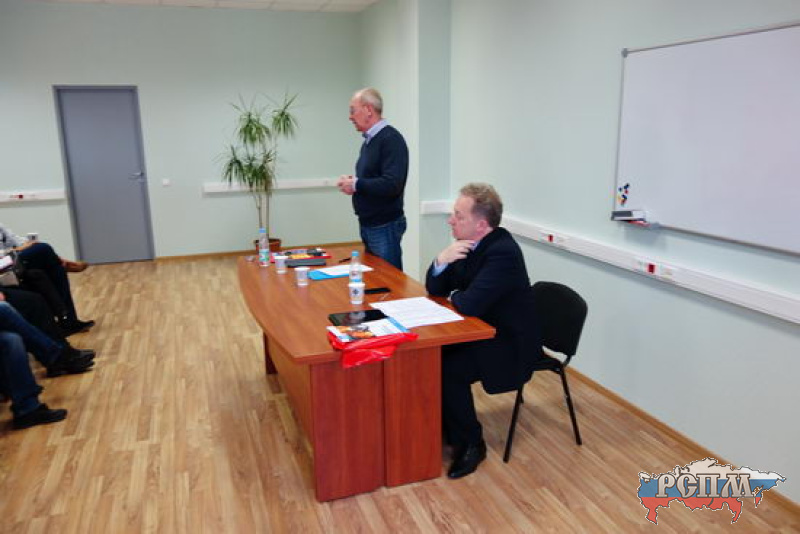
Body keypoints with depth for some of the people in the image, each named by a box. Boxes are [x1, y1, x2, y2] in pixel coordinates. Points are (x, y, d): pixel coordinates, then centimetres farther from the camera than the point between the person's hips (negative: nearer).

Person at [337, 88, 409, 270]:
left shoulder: (391, 139, -16)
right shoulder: (369, 140, 13)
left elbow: (391, 185, -26)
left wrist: (356, 185, -15)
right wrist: (352, 181, 2)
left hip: (385, 226, -9)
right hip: (367, 224, 9)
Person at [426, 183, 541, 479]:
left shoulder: (503, 252, -27)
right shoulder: (467, 243, 0)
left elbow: (469, 305, -34)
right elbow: (435, 290, 3)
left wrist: (453, 294, -11)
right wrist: (441, 260, -17)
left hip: (509, 344, -8)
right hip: (481, 331, 9)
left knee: (449, 369, -25)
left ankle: (470, 444, -2)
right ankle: (440, 424, 15)